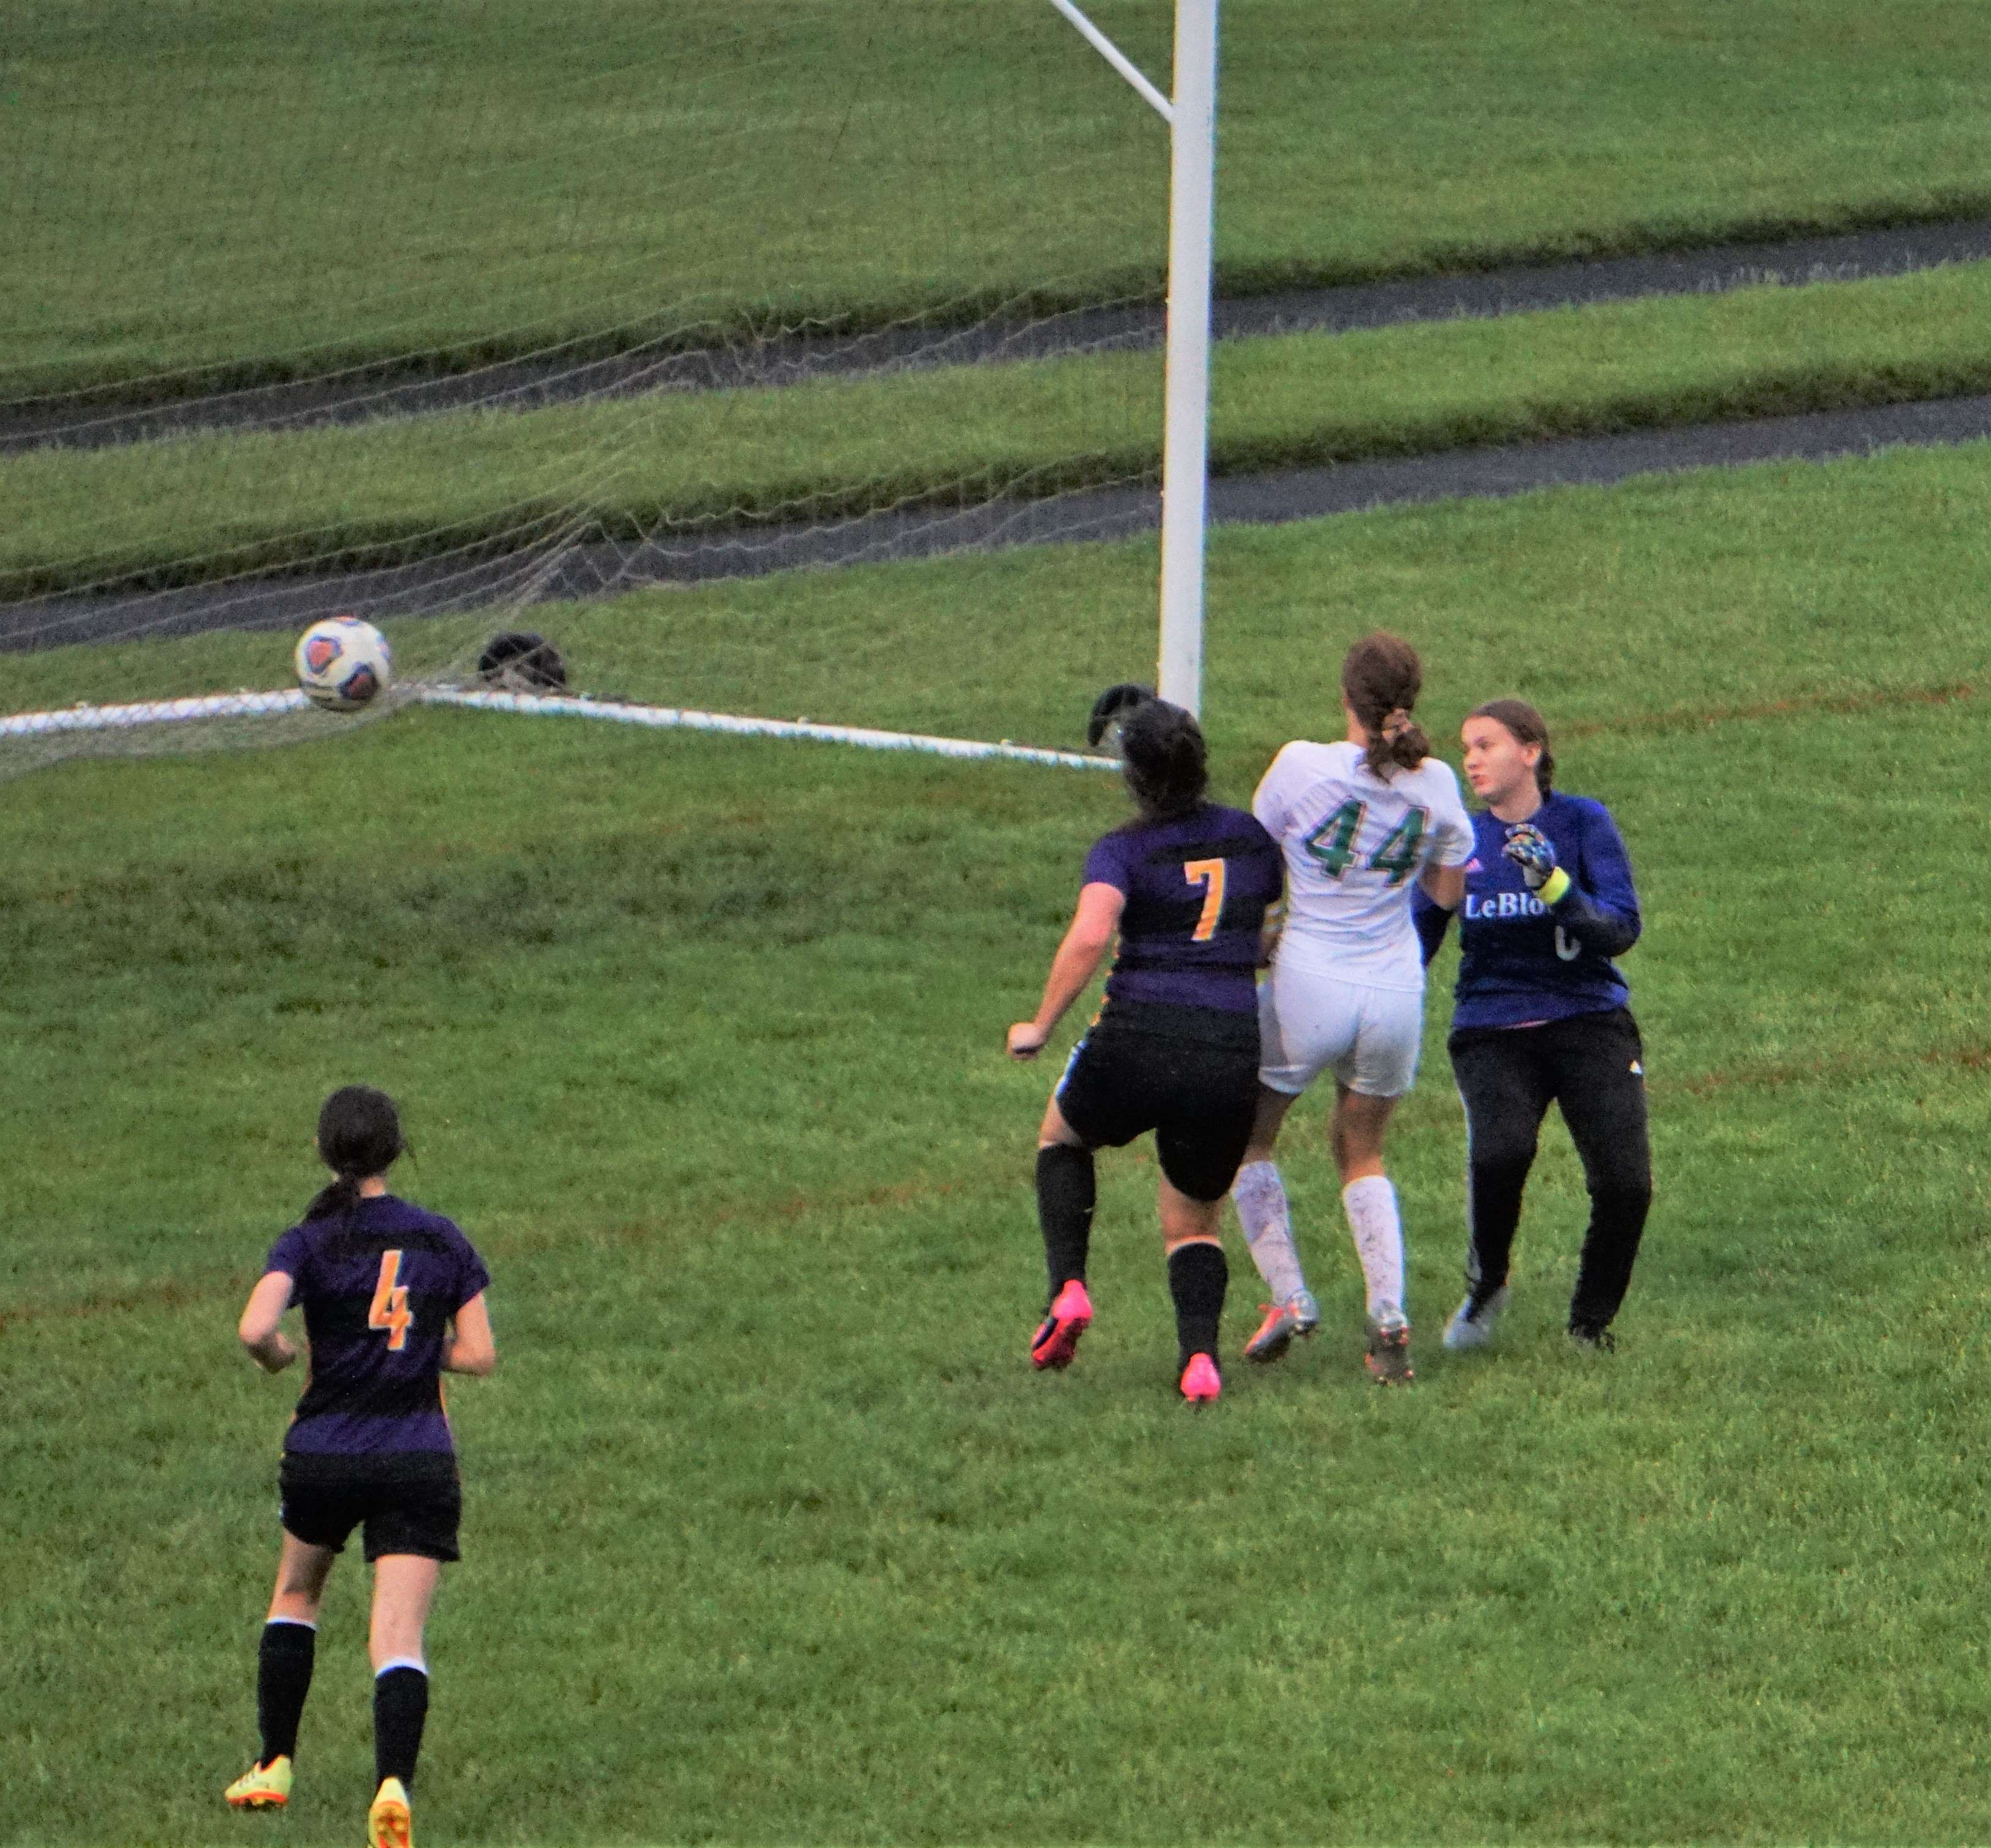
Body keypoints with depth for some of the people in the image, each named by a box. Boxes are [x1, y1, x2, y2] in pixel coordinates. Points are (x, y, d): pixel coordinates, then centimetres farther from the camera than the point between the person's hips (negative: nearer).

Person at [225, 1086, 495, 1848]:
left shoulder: (307, 1243, -6)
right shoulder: (442, 1240, 1)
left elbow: (255, 1329, -22)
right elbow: (479, 1353, 2)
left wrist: (278, 1355, 0)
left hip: (325, 1454, 0)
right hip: (419, 1462, 0)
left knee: (294, 1596, 27)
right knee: (400, 1639, -5)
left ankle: (275, 1765, 29)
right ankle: (394, 1780, -28)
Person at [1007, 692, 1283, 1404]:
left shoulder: (1121, 851, -3)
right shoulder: (1252, 837, 9)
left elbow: (1089, 937, -19)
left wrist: (1040, 1026, -9)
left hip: (1137, 1041, -3)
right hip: (1234, 1049, 3)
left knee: (1062, 1133, 31)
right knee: (1195, 1219, 22)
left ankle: (1068, 1287, 13)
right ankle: (1201, 1354, -3)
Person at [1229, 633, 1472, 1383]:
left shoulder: (1301, 765, -12)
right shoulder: (1434, 783, -3)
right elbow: (1449, 890, 9)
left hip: (1307, 990, -3)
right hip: (1395, 992, 3)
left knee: (1247, 1134, 20)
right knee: (1361, 1153, 23)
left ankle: (1288, 1299, 8)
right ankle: (1389, 1318, 6)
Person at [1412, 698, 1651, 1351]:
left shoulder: (1582, 822, 0)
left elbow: (1622, 928, -9)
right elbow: (1415, 942, 16)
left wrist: (1555, 887, -24)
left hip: (1589, 1021, -1)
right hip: (1492, 1031, 1)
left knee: (1625, 1185, -17)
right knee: (1500, 1151, -30)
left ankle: (1590, 1323, 9)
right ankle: (1485, 1286, -2)